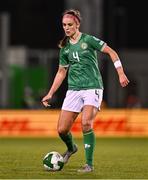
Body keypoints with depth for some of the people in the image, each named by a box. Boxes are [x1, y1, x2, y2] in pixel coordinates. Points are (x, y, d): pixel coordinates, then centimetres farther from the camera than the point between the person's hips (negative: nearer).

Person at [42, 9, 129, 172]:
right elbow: (61, 72, 20)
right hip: (73, 90, 5)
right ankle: (71, 148, 33)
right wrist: (50, 94, 18)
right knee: (62, 129, -2)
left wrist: (121, 73, -11)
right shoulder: (65, 48, 11)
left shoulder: (88, 40, -5)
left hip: (92, 88, -5)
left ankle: (89, 164, -14)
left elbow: (111, 52, -3)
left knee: (86, 123, -25)